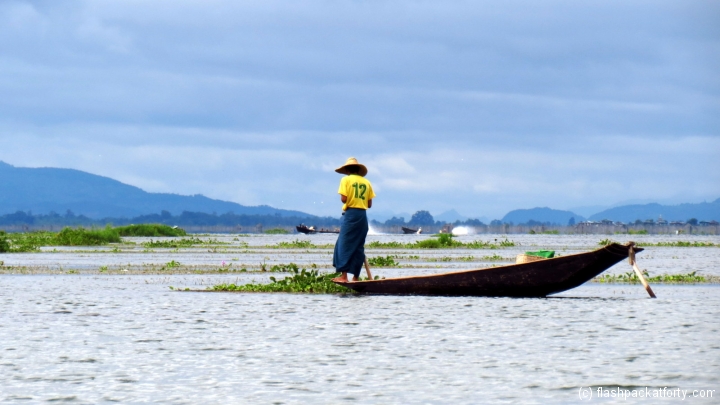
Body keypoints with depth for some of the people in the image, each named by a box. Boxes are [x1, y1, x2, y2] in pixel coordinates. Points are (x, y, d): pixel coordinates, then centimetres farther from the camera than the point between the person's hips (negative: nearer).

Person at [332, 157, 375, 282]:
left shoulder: (346, 180, -3)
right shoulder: (366, 182, 10)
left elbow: (343, 199, -13)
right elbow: (369, 204, 8)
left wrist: (349, 201, 9)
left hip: (350, 214, -5)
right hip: (363, 215, 5)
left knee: (344, 244, -4)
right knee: (358, 246, 8)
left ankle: (344, 276, -14)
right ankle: (356, 277, 8)